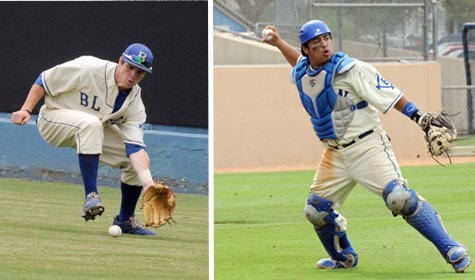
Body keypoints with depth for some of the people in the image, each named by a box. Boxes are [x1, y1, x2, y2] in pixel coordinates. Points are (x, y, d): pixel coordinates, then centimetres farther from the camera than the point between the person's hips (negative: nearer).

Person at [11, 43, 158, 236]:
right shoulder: (89, 69, -27)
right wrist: (26, 110, -26)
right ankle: (91, 195, -38)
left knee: (139, 160, -6)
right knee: (90, 125, -39)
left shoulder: (134, 102, -12)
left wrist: (147, 182, -35)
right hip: (53, 120, -6)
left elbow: (134, 147, -21)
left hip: (96, 130, 6)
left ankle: (125, 220, 12)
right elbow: (44, 81, -17)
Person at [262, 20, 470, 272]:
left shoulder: (351, 69, -14)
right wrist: (277, 42, 24)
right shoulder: (301, 74, 5)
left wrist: (421, 118, -25)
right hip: (334, 154, 7)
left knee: (400, 198, -23)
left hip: (368, 147, -7)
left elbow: (390, 95, -16)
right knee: (316, 210, 9)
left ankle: (451, 250, -20)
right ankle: (344, 258, 34)